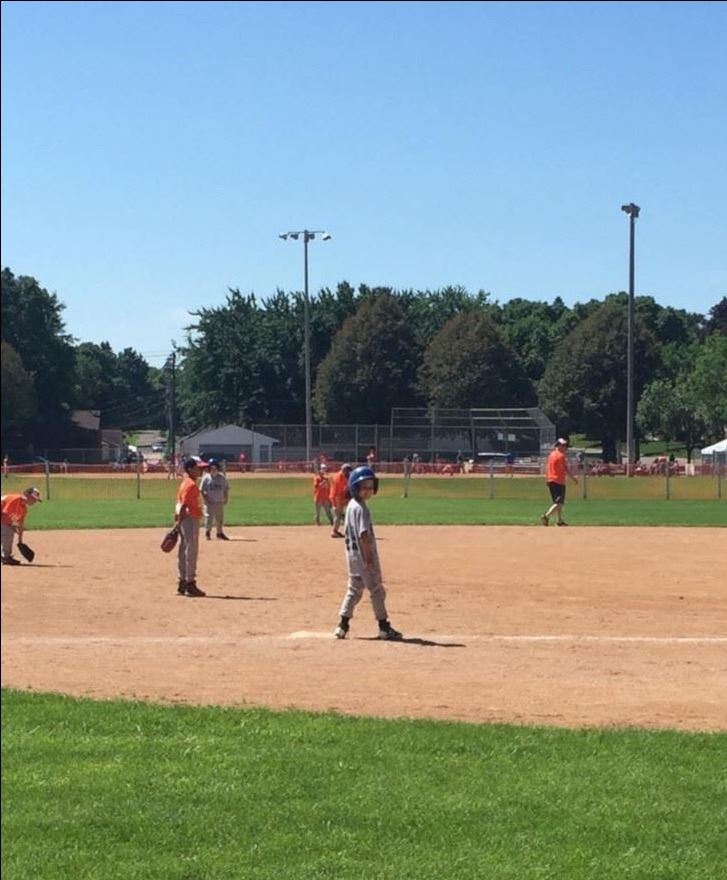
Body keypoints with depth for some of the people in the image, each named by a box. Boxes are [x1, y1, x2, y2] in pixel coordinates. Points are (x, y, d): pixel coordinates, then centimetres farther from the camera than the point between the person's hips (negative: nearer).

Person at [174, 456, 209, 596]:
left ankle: (182, 584, 18)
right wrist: (179, 522, -22)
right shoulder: (191, 485, -16)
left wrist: (177, 523, 15)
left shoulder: (186, 483, 14)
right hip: (191, 520, -10)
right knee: (191, 552, -5)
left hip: (185, 521, 10)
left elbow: (180, 505, 15)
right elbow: (184, 505, -20)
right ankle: (190, 584, -2)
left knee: (185, 553, 13)